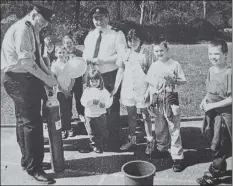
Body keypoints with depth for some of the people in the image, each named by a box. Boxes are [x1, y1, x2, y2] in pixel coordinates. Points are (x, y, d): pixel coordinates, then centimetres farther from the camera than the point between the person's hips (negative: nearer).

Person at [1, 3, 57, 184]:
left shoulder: (32, 30, 13)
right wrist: (46, 79, -19)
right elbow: (26, 62, -24)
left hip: (27, 78, 10)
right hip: (19, 79, -10)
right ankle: (34, 168, 5)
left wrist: (49, 74, 4)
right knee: (32, 122, -7)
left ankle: (27, 160, 32)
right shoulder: (21, 29, -17)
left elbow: (37, 58, 15)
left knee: (24, 121, 17)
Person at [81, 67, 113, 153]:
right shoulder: (87, 90, -3)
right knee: (92, 133, 10)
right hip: (90, 115, 0)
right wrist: (91, 102, -29)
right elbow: (83, 101, -13)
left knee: (103, 132, 9)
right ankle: (95, 145, 28)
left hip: (101, 115, 0)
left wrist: (104, 104, -25)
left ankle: (102, 144, 31)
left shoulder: (103, 90, -1)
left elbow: (109, 100, -5)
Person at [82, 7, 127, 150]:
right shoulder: (90, 35, 11)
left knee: (112, 109, 5)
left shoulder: (117, 34, -8)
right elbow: (86, 53, 14)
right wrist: (87, 59, -11)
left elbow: (122, 55, -18)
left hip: (111, 76, -6)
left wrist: (101, 60, -23)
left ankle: (113, 141, 20)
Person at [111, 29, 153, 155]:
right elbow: (121, 71, 10)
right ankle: (131, 140, 28)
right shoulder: (125, 54, 5)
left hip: (142, 90, -4)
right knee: (131, 116, 14)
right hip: (127, 90, 4)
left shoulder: (145, 54, -7)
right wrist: (115, 88, 9)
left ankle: (150, 142, 16)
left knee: (145, 116, 4)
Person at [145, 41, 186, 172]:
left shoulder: (175, 64, -4)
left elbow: (183, 81, -3)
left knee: (174, 129, -3)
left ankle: (178, 158, 5)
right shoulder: (154, 66, 9)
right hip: (158, 100, 5)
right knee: (160, 128, 17)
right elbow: (149, 80, 17)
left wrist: (173, 80, -19)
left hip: (171, 98, -4)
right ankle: (162, 149, 37)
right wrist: (148, 93, 3)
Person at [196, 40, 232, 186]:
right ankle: (221, 170, 39)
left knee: (219, 147, 6)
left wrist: (212, 105, -19)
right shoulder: (211, 70, 3)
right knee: (216, 145, 20)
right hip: (212, 113, 7)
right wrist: (205, 100, 0)